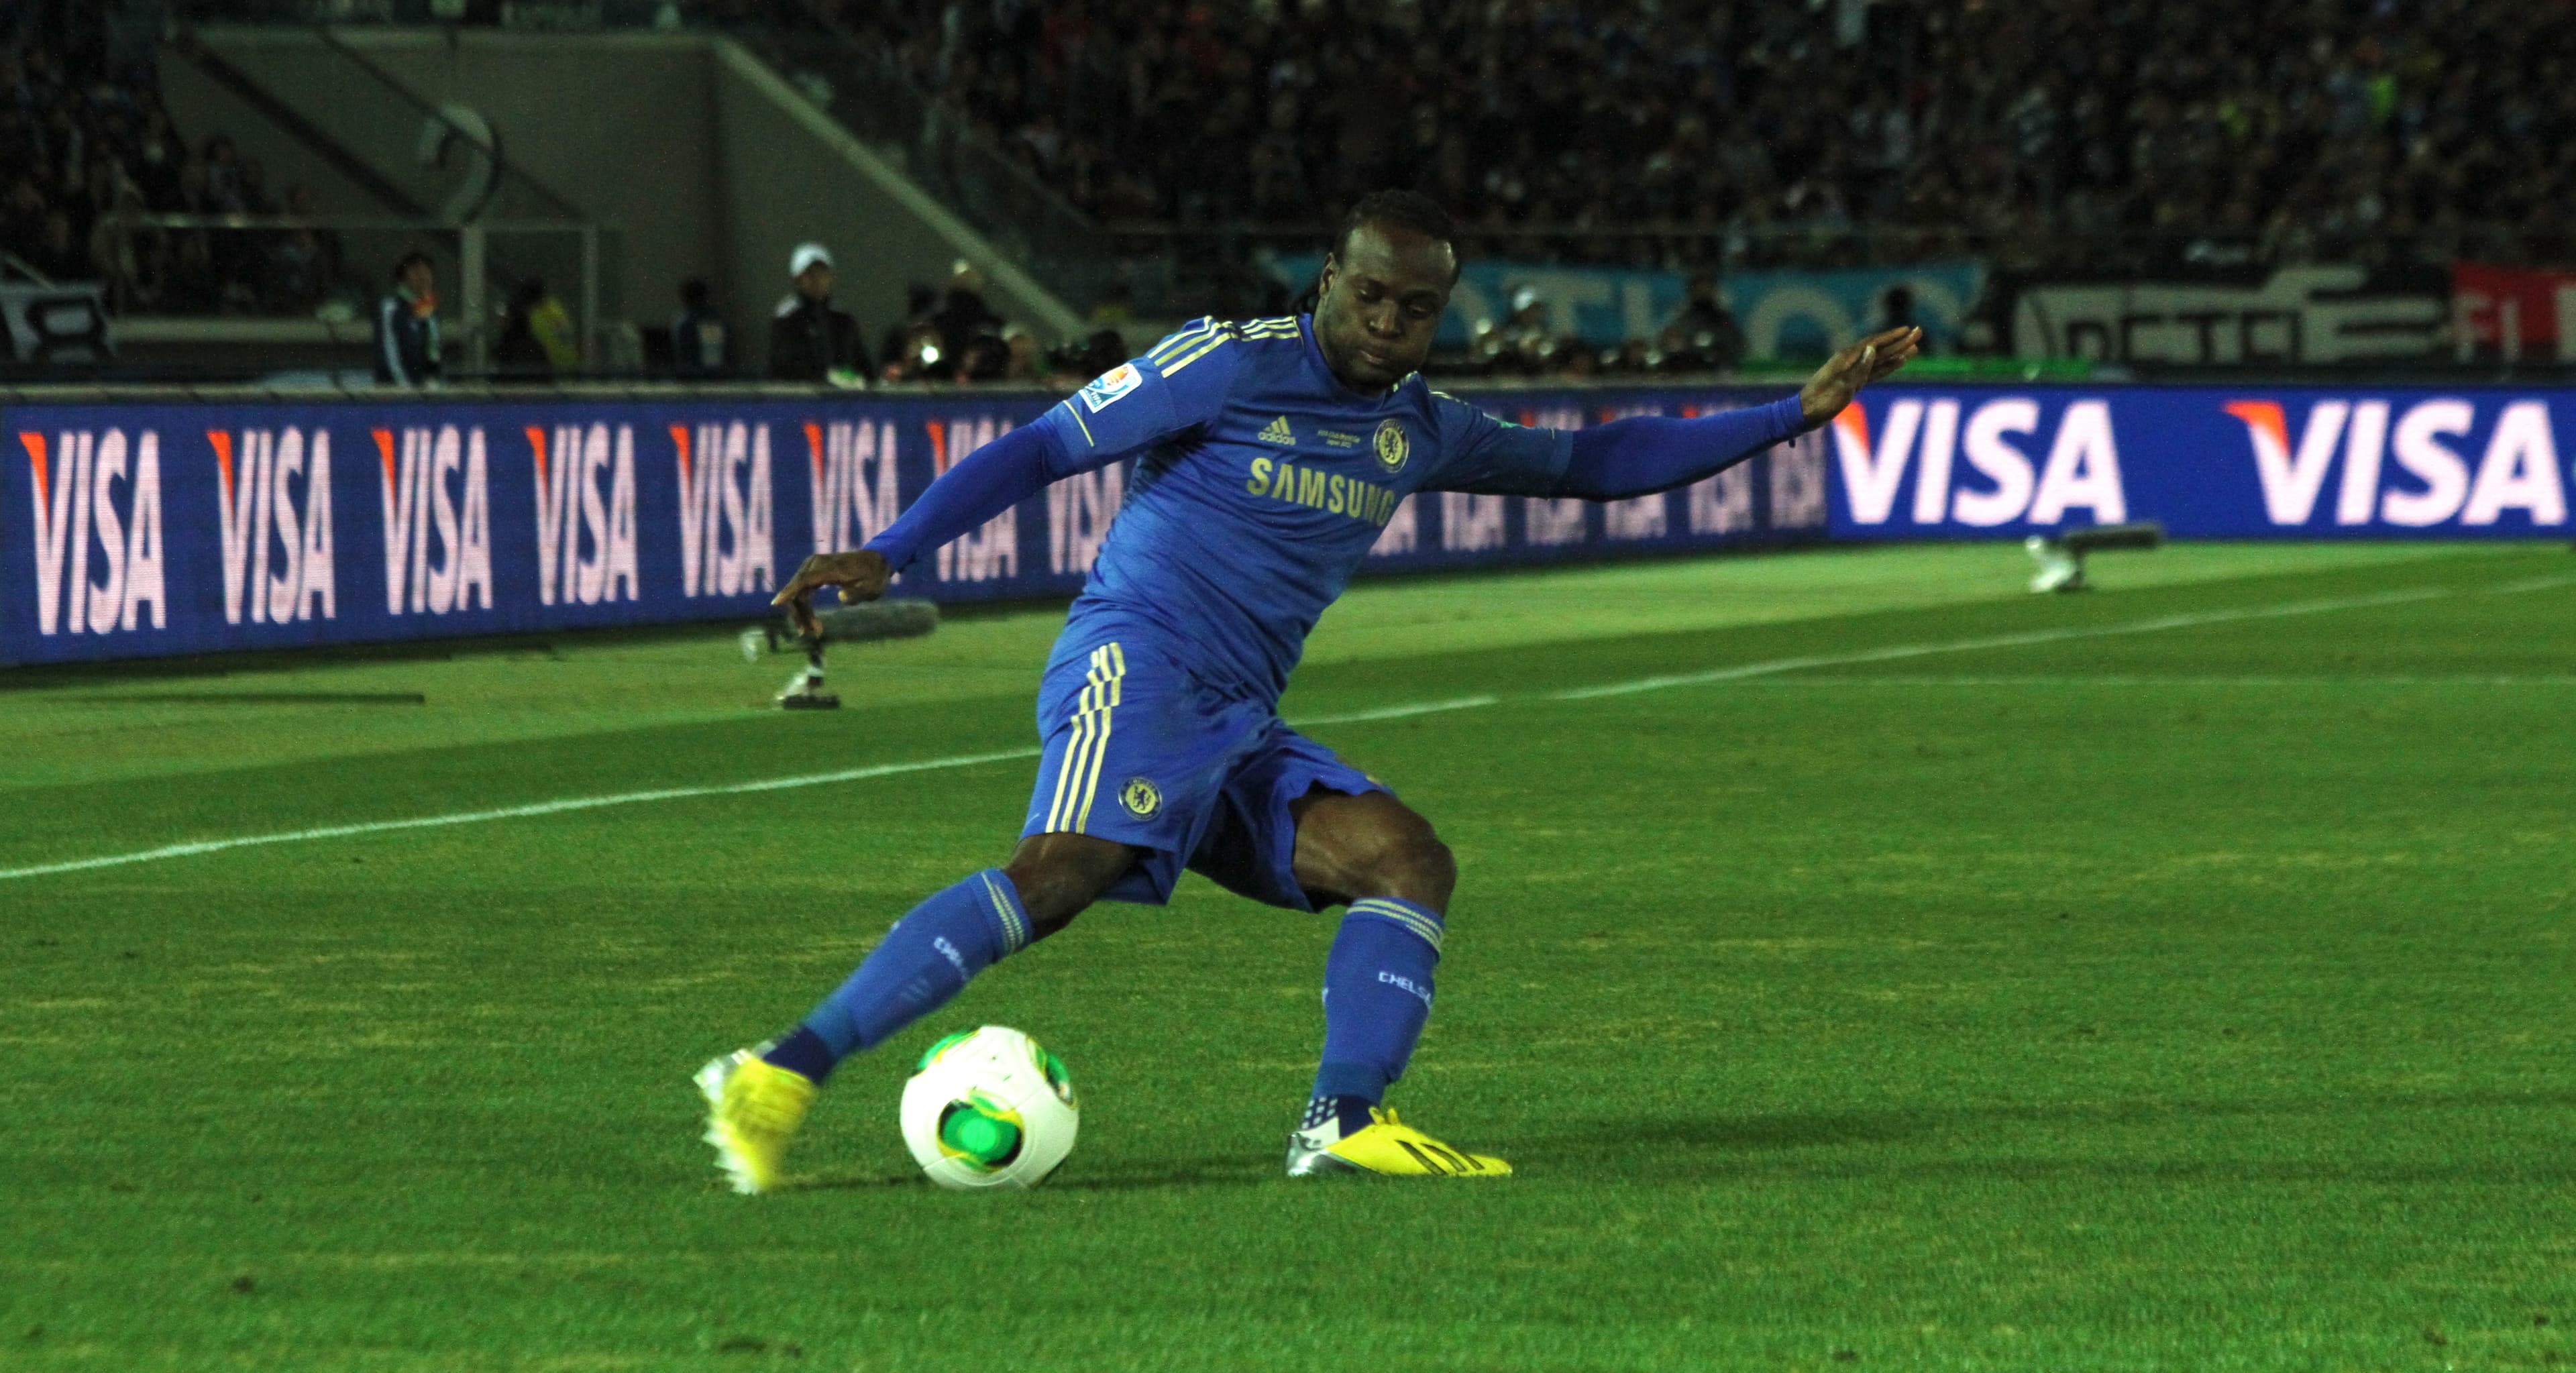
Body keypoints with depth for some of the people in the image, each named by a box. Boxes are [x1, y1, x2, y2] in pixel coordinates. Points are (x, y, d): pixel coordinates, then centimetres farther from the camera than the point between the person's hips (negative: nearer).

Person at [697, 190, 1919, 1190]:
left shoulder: (1418, 429, 20)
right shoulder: (1232, 366, -2)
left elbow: (1590, 464, 30)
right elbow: (1038, 450, -2)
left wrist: (1796, 412, 25)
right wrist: (885, 556, -13)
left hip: (1237, 735, 8)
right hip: (1136, 661, -8)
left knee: (1409, 860, -7)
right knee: (1067, 869, -31)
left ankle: (1343, 1121, -19)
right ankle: (783, 1076, -39)